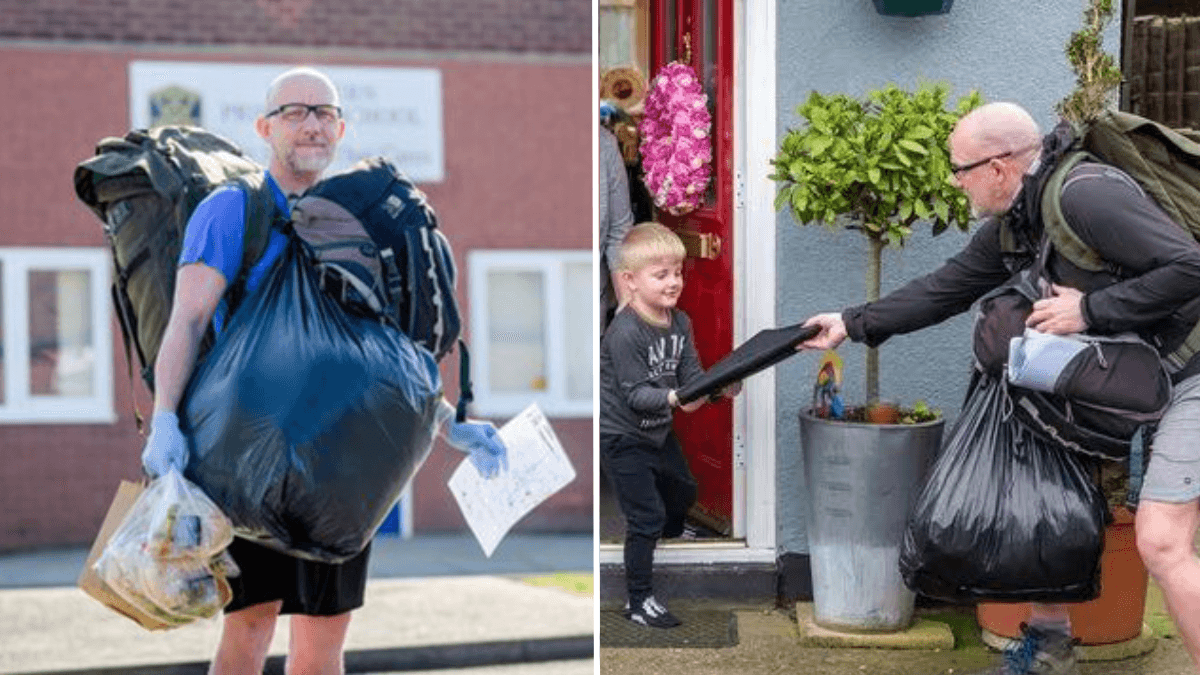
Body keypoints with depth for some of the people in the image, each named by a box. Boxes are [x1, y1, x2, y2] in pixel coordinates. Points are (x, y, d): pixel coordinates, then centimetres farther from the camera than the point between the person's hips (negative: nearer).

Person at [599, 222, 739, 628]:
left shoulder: (680, 323, -1)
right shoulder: (625, 333, -26)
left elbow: (691, 375, 0)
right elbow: (635, 393, -28)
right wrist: (674, 399, -41)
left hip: (657, 431, 9)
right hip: (622, 438, -9)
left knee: (683, 491, 28)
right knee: (647, 516, -9)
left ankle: (671, 537, 59)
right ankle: (639, 602, 2)